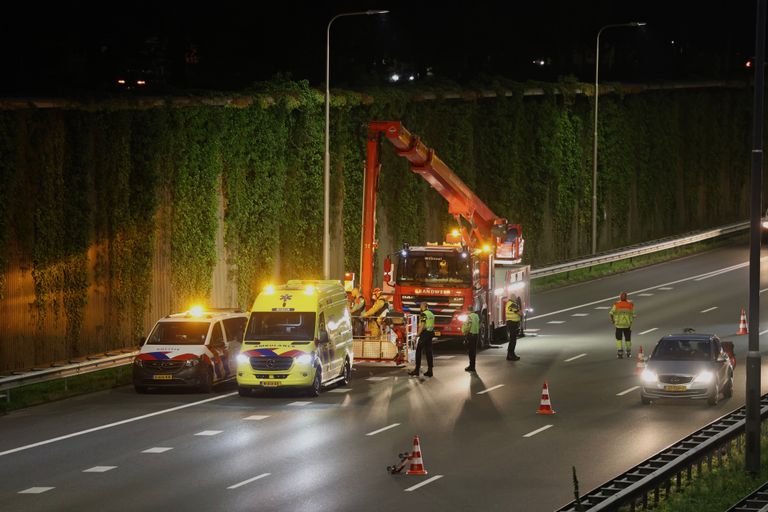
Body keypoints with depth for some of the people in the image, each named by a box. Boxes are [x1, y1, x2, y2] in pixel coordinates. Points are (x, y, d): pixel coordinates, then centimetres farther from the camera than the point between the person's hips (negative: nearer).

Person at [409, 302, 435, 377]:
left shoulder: (423, 314, -13)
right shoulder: (431, 314, 13)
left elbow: (422, 326, -19)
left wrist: (417, 335, -14)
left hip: (424, 334, -8)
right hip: (430, 333, 8)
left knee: (418, 352, -3)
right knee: (429, 352, 8)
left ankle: (416, 370, -5)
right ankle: (429, 371, 6)